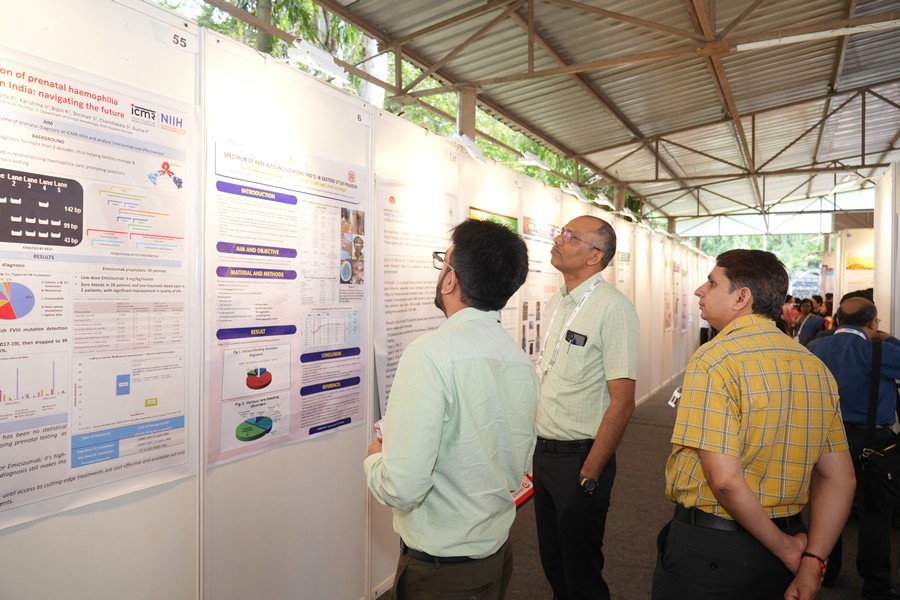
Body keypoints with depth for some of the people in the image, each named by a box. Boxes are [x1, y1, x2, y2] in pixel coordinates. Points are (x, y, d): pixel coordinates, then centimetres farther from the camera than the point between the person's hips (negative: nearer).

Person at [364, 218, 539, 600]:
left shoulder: (431, 354, -26)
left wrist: (375, 457, -6)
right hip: (499, 553, 6)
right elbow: (518, 469, 8)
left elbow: (402, 487, -28)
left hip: (439, 568, -6)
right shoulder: (521, 361, -4)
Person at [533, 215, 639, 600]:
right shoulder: (557, 303, 7)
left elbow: (622, 402, -19)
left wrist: (589, 475, -17)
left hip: (579, 457, -7)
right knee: (552, 560, 21)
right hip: (543, 452, 7)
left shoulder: (613, 308, -17)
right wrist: (535, 447, 10)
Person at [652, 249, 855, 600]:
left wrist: (785, 548, -11)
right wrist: (812, 562, -1)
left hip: (707, 546, -6)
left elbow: (725, 478, -25)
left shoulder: (714, 359, -20)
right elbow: (839, 478, 3)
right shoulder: (815, 366, 2)